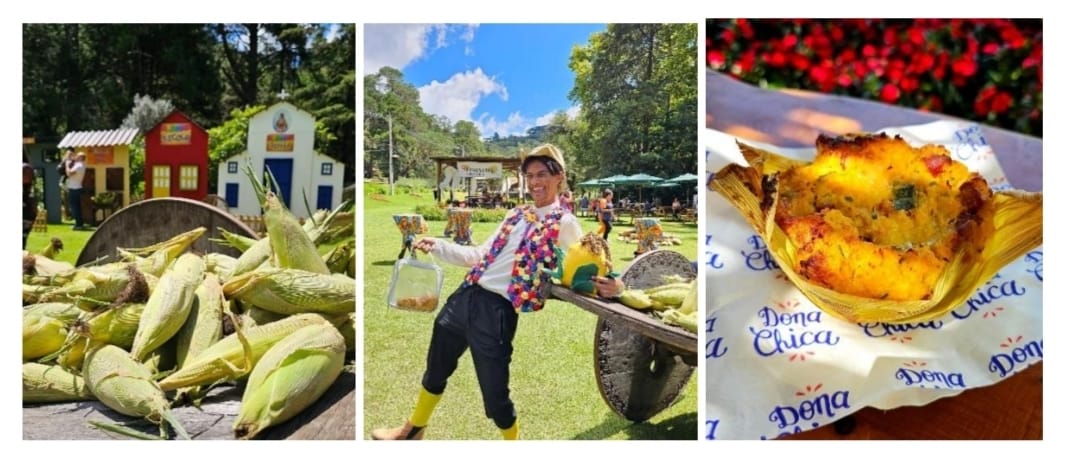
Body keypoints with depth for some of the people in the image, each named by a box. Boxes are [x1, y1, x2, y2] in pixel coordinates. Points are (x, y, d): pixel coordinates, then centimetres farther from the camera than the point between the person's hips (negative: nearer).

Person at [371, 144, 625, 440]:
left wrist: (606, 285, -31)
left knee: (495, 394, 3)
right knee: (436, 369, 25)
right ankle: (413, 429, 49)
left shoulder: (564, 223, -6)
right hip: (466, 295, 7)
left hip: (497, 310, -7)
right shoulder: (516, 215, 14)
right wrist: (437, 246, 12)